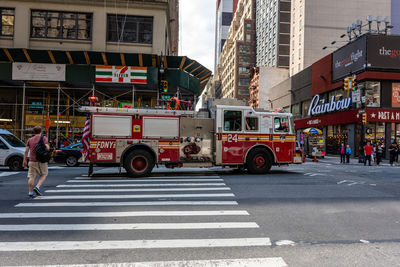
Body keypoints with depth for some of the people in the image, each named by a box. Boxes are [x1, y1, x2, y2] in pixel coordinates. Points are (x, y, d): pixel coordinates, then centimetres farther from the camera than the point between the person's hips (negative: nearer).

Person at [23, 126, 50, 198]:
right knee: (43, 175, 12)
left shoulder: (30, 139, 10)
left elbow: (26, 151, 5)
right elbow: (47, 148, -14)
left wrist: (24, 161, 9)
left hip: (32, 161, 3)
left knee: (31, 177, 5)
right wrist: (48, 146, 9)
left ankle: (30, 192, 5)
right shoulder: (44, 138, -2)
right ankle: (37, 187, -7)